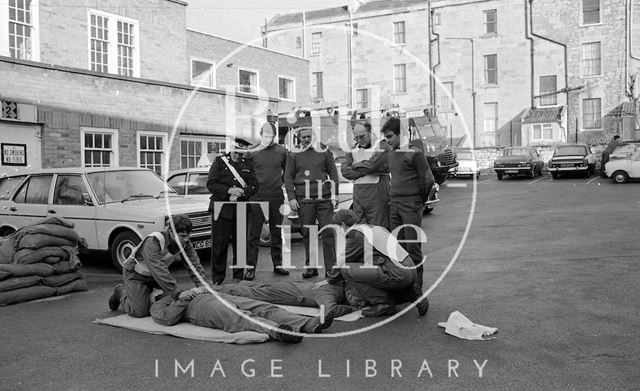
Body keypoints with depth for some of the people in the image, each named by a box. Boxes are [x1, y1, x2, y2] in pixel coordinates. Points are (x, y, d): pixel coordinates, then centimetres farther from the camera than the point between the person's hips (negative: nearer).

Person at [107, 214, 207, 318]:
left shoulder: (185, 243, -18)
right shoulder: (153, 242, -37)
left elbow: (194, 264, -17)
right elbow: (158, 270, -44)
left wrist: (201, 286, -33)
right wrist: (177, 293, -49)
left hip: (156, 275, 6)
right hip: (136, 274, -6)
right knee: (140, 312, -10)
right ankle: (121, 292, 18)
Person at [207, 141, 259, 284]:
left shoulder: (248, 165, 13)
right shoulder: (219, 161, 4)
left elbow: (254, 186, 7)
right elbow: (211, 184, -4)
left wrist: (241, 192, -11)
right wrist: (229, 190, -16)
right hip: (222, 208, -2)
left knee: (241, 243, 3)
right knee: (219, 244, 0)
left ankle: (239, 273, 14)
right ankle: (217, 278, 9)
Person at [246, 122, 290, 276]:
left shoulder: (281, 151, 6)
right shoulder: (251, 152, 0)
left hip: (276, 197, 2)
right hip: (257, 197, -2)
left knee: (277, 234, 10)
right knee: (253, 234, -2)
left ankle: (278, 264, 21)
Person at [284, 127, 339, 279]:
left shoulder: (324, 151, 8)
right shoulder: (294, 154, 9)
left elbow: (333, 173, 9)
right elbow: (288, 177, 8)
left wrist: (334, 195, 2)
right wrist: (291, 198, -1)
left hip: (324, 199, 0)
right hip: (303, 200, 1)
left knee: (328, 233, -3)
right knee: (307, 235, 4)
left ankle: (331, 267, 3)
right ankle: (310, 268, 13)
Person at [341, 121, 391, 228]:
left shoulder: (382, 146, -1)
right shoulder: (354, 149, 17)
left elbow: (373, 164, -17)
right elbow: (345, 171, 3)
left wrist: (356, 165, 2)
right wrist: (365, 170, -9)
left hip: (377, 194, -5)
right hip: (358, 194, 5)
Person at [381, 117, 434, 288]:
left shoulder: (415, 154, -7)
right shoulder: (389, 154, 14)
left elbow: (428, 180, -6)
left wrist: (420, 201, 3)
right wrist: (392, 199, 15)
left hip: (411, 205, -6)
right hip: (394, 204, 6)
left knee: (412, 246, -4)